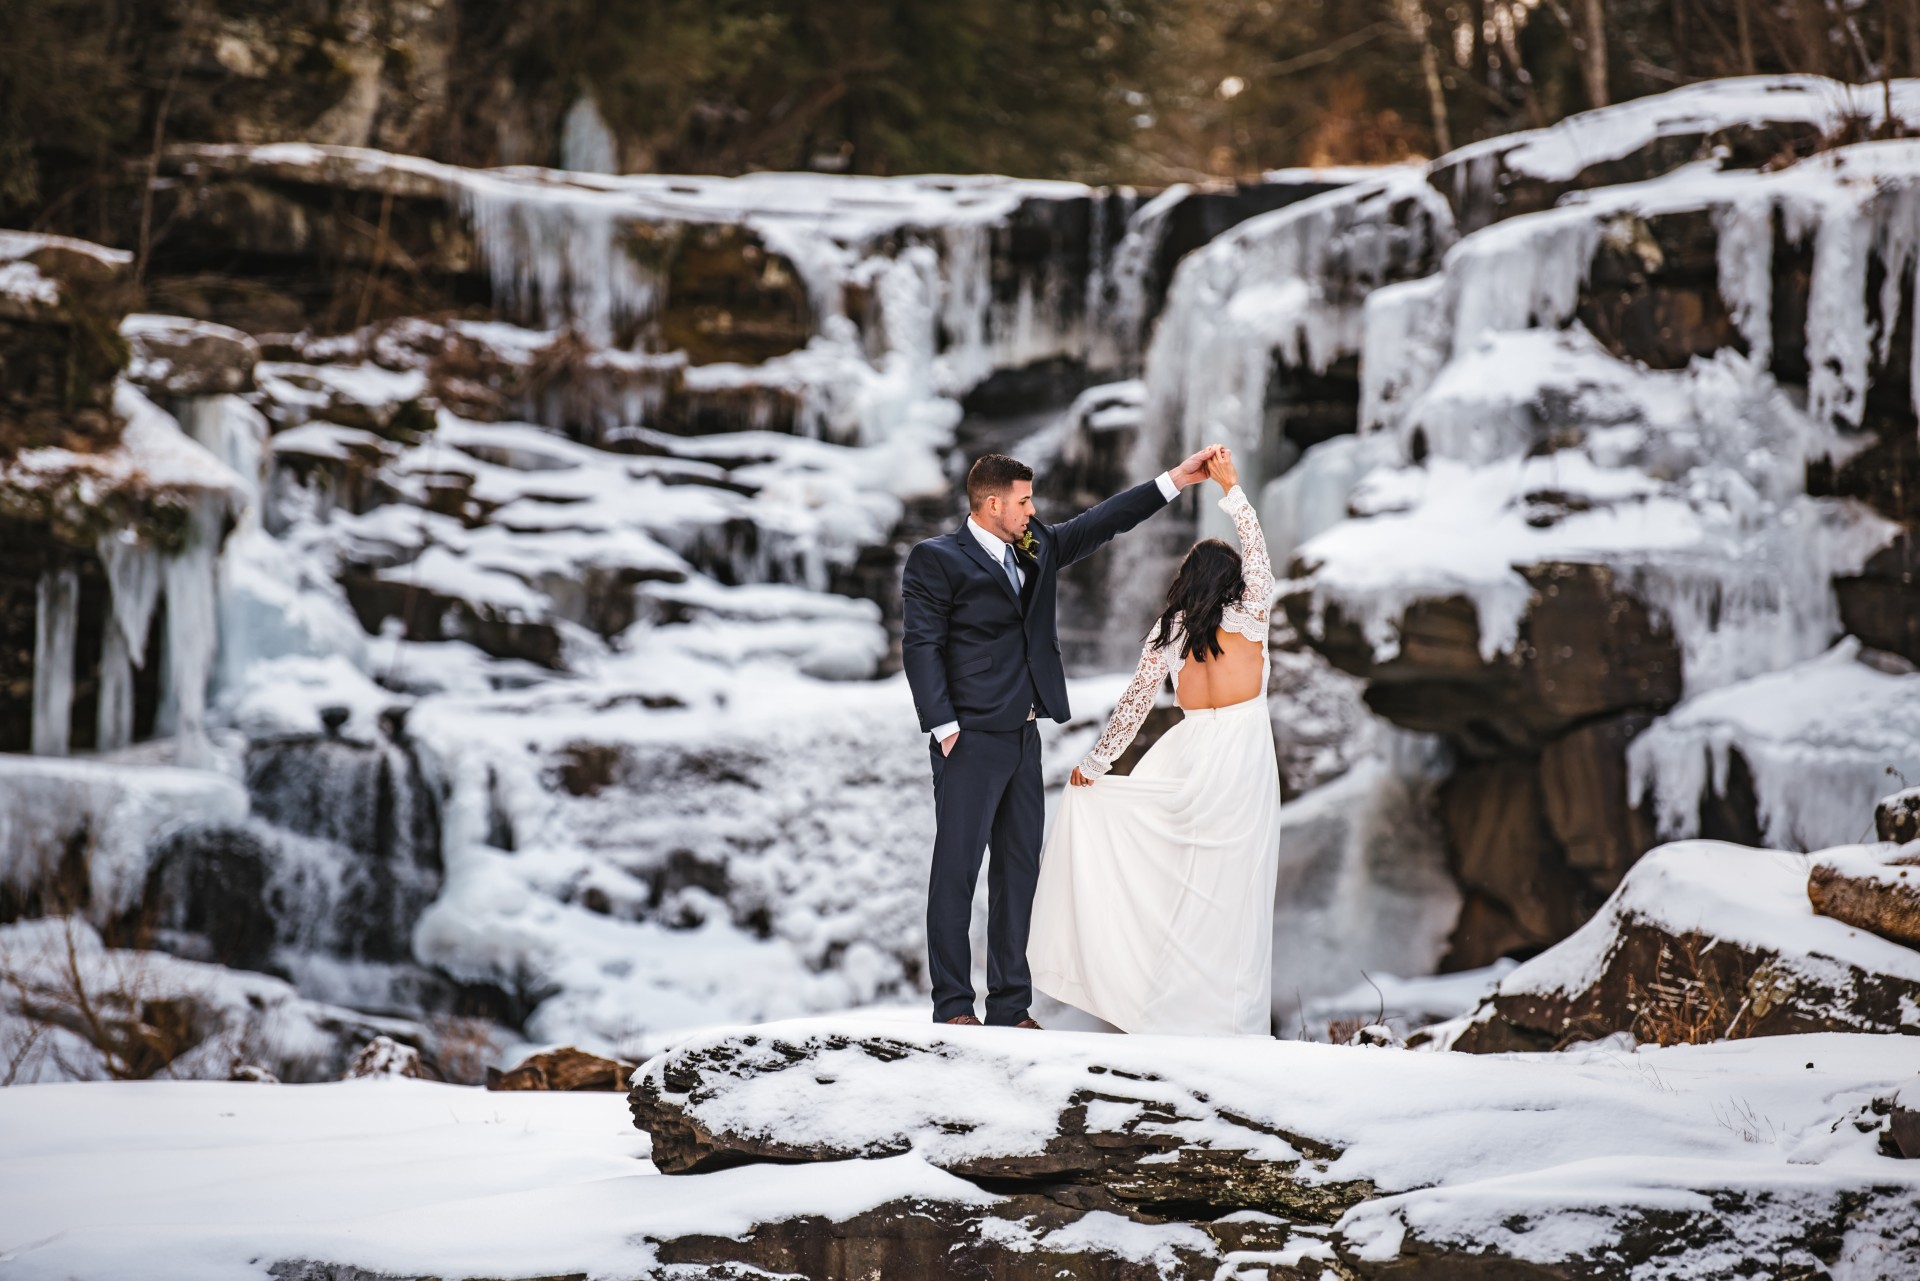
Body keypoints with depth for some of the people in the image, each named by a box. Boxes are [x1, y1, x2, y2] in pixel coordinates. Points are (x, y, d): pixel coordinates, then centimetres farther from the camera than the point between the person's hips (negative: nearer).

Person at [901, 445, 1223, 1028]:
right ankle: (953, 1005, 0)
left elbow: (1099, 524, 21)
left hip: (1022, 738, 8)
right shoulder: (935, 560, -6)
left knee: (1019, 867, 8)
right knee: (957, 869, -4)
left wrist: (1174, 481, 16)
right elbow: (921, 647, -10)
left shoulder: (1036, 548, 14)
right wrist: (945, 729, -16)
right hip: (971, 740, -8)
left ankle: (1011, 1005, 13)